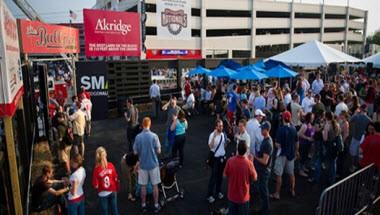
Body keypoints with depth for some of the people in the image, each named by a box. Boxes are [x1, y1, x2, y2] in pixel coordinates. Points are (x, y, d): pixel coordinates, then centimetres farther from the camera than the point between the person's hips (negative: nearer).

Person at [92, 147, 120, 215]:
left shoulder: (96, 169, -21)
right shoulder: (111, 165, -14)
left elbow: (95, 184, -15)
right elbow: (116, 179, -6)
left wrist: (98, 189, 8)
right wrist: (117, 189, 10)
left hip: (103, 193, -2)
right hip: (112, 191, 2)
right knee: (114, 209, 19)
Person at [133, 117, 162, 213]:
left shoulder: (138, 137, -9)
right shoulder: (154, 136, -15)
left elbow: (135, 152, -3)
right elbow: (158, 151, -10)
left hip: (143, 165, 2)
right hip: (153, 164, -2)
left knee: (143, 186, 14)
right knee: (155, 185, 11)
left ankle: (143, 205, 26)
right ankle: (156, 206, 20)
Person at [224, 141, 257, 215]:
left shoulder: (230, 161, -16)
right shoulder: (248, 163, -22)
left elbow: (225, 175, -3)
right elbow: (255, 178, -6)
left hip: (232, 195, 2)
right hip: (243, 197, -2)